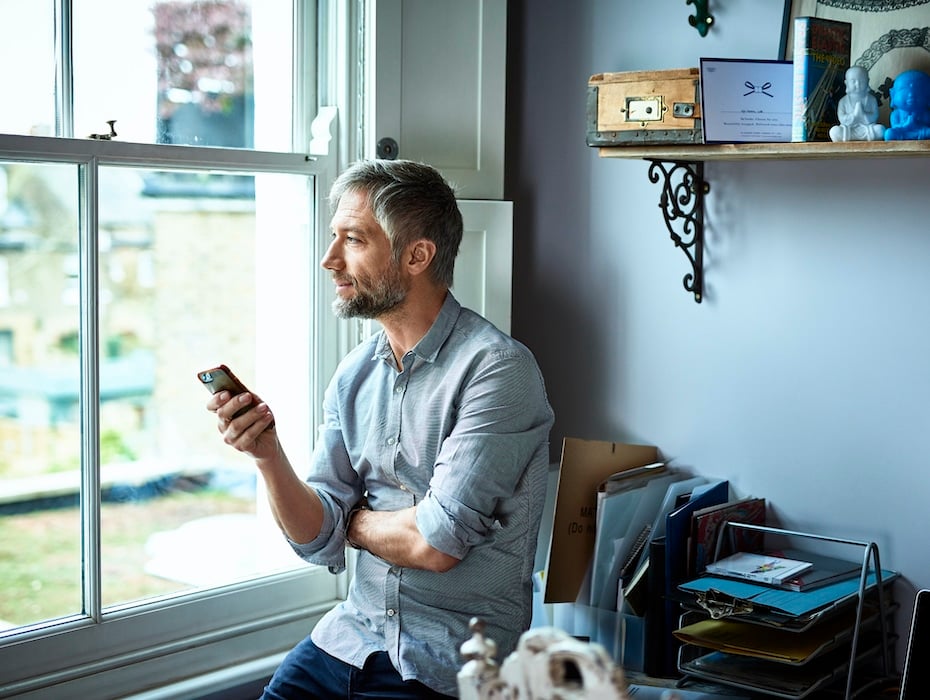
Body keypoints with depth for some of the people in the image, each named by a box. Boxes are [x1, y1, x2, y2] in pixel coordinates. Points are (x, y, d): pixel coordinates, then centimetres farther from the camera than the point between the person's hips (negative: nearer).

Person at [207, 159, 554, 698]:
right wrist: (270, 456, -13)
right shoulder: (353, 376, 6)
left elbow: (436, 544, -21)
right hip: (350, 636, 6)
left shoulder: (497, 368, -16)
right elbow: (321, 542, 4)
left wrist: (354, 520, -2)